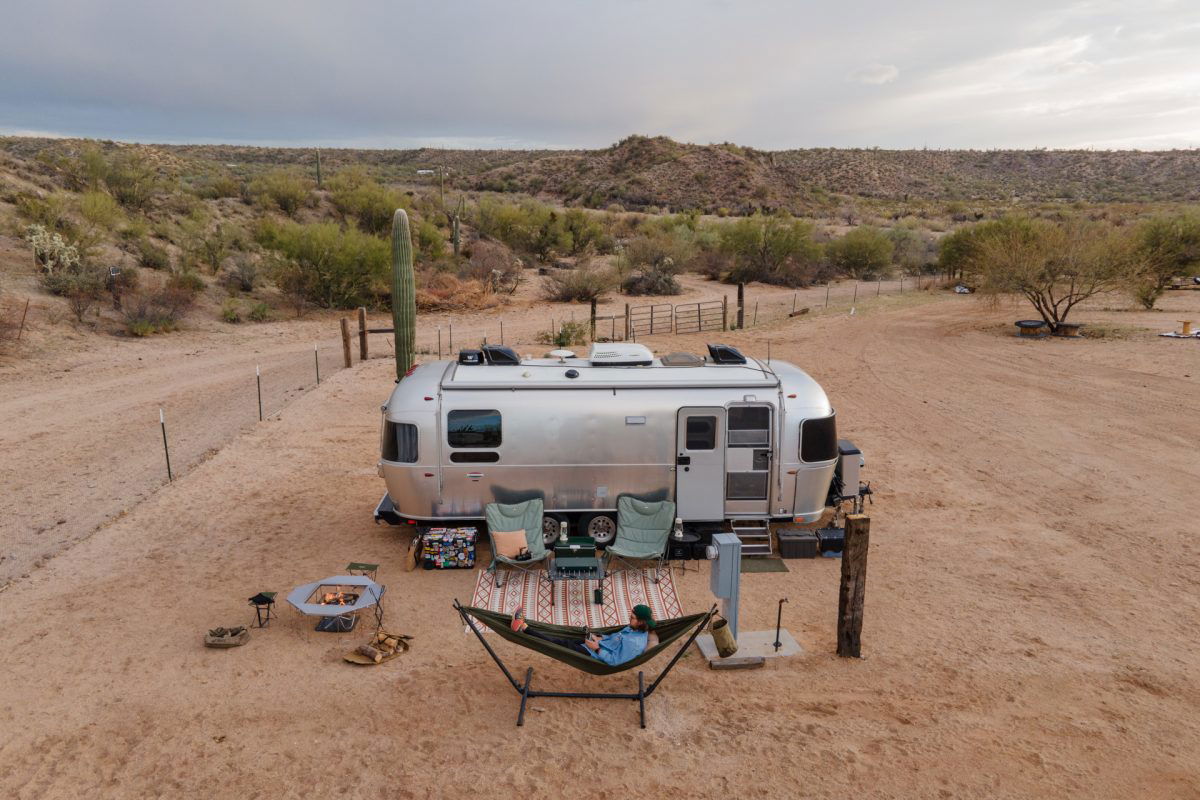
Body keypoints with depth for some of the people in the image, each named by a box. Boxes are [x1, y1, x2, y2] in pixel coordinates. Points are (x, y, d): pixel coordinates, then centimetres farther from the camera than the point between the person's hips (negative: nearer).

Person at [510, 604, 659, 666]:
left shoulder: (635, 644, -26)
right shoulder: (635, 629, 2)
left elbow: (615, 661, -25)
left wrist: (597, 648, -23)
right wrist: (600, 638, 4)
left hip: (595, 657, -8)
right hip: (600, 644, 8)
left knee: (563, 644, -10)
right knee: (563, 639, 1)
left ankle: (523, 628, -7)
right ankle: (523, 627, -1)